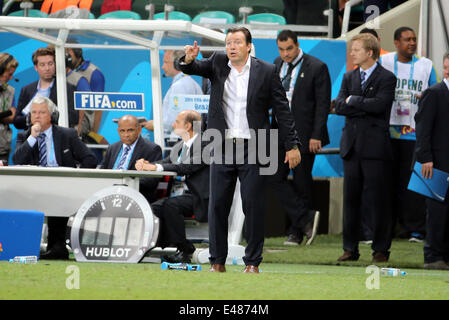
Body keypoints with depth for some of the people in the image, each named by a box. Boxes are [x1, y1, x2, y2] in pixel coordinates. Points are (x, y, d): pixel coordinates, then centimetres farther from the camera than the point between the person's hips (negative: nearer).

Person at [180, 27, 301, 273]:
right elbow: (195, 68, 1)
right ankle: (217, 262, 10)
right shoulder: (218, 63, 7)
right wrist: (188, 60, -25)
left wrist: (292, 145, -3)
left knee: (253, 207, 0)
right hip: (222, 148, 2)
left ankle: (252, 262, 7)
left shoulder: (266, 72, -1)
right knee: (217, 206, 3)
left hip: (252, 149, -2)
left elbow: (282, 110, 0)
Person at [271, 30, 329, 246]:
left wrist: (316, 136, -14)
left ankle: (297, 231, 10)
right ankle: (306, 218, -2)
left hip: (304, 135, -5)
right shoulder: (276, 66, 10)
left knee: (302, 183, 2)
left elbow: (323, 104, -9)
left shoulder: (317, 68, -8)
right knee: (275, 179, -6)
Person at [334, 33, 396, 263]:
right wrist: (366, 107, -9)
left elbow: (379, 104, -17)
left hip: (375, 146, -5)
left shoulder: (386, 78, -2)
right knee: (351, 198, 6)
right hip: (352, 146, 5)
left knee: (377, 199, -3)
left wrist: (353, 101, -6)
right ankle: (350, 249, 12)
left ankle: (381, 250, 4)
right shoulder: (349, 78, 15)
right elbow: (339, 106, 2)